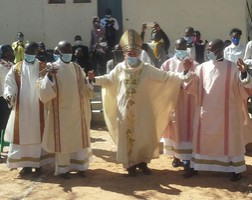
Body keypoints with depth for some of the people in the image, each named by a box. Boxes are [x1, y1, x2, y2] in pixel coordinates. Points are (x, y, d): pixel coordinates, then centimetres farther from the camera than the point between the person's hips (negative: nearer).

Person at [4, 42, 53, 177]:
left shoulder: (43, 68, 1)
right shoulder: (16, 68, 3)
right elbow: (10, 84, -1)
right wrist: (8, 95, -20)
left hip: (38, 109, -1)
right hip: (21, 109, 1)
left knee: (38, 135, 4)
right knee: (22, 136, 5)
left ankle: (38, 164, 14)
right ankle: (26, 165, 16)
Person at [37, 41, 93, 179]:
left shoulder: (77, 68, 6)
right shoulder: (52, 68, -6)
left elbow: (85, 90, 10)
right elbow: (45, 91, -15)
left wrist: (88, 81, -10)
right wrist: (49, 76, -30)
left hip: (77, 111, 4)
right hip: (60, 112, -3)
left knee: (78, 138, 8)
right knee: (62, 139, 3)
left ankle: (79, 166, 19)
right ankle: (63, 168, 14)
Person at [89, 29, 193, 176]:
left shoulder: (147, 69, -6)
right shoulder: (119, 69, -2)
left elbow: (165, 76, -6)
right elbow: (108, 79, 13)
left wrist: (184, 73, -15)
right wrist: (94, 79, -1)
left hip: (142, 109, 0)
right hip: (125, 109, 0)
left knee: (144, 135, 6)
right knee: (127, 135, 5)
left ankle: (142, 162, 22)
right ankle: (130, 164, 16)